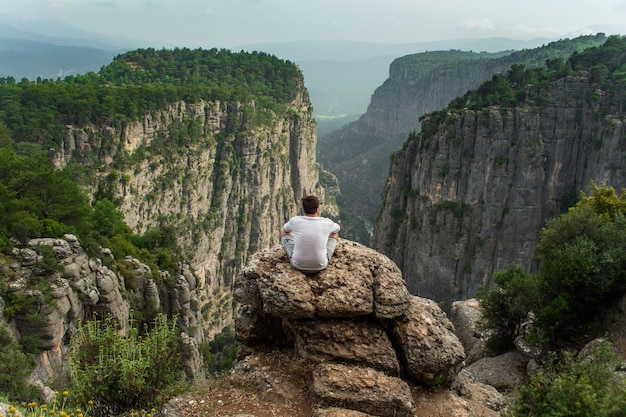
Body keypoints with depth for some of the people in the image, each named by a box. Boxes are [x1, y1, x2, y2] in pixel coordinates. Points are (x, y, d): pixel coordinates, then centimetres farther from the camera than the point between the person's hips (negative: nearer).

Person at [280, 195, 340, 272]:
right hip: (320, 266, 0)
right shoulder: (327, 223, -14)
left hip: (297, 265, 0)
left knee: (284, 232, 21)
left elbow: (285, 229, 12)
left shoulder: (295, 221, -14)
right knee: (334, 233, 22)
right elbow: (337, 228, 13)